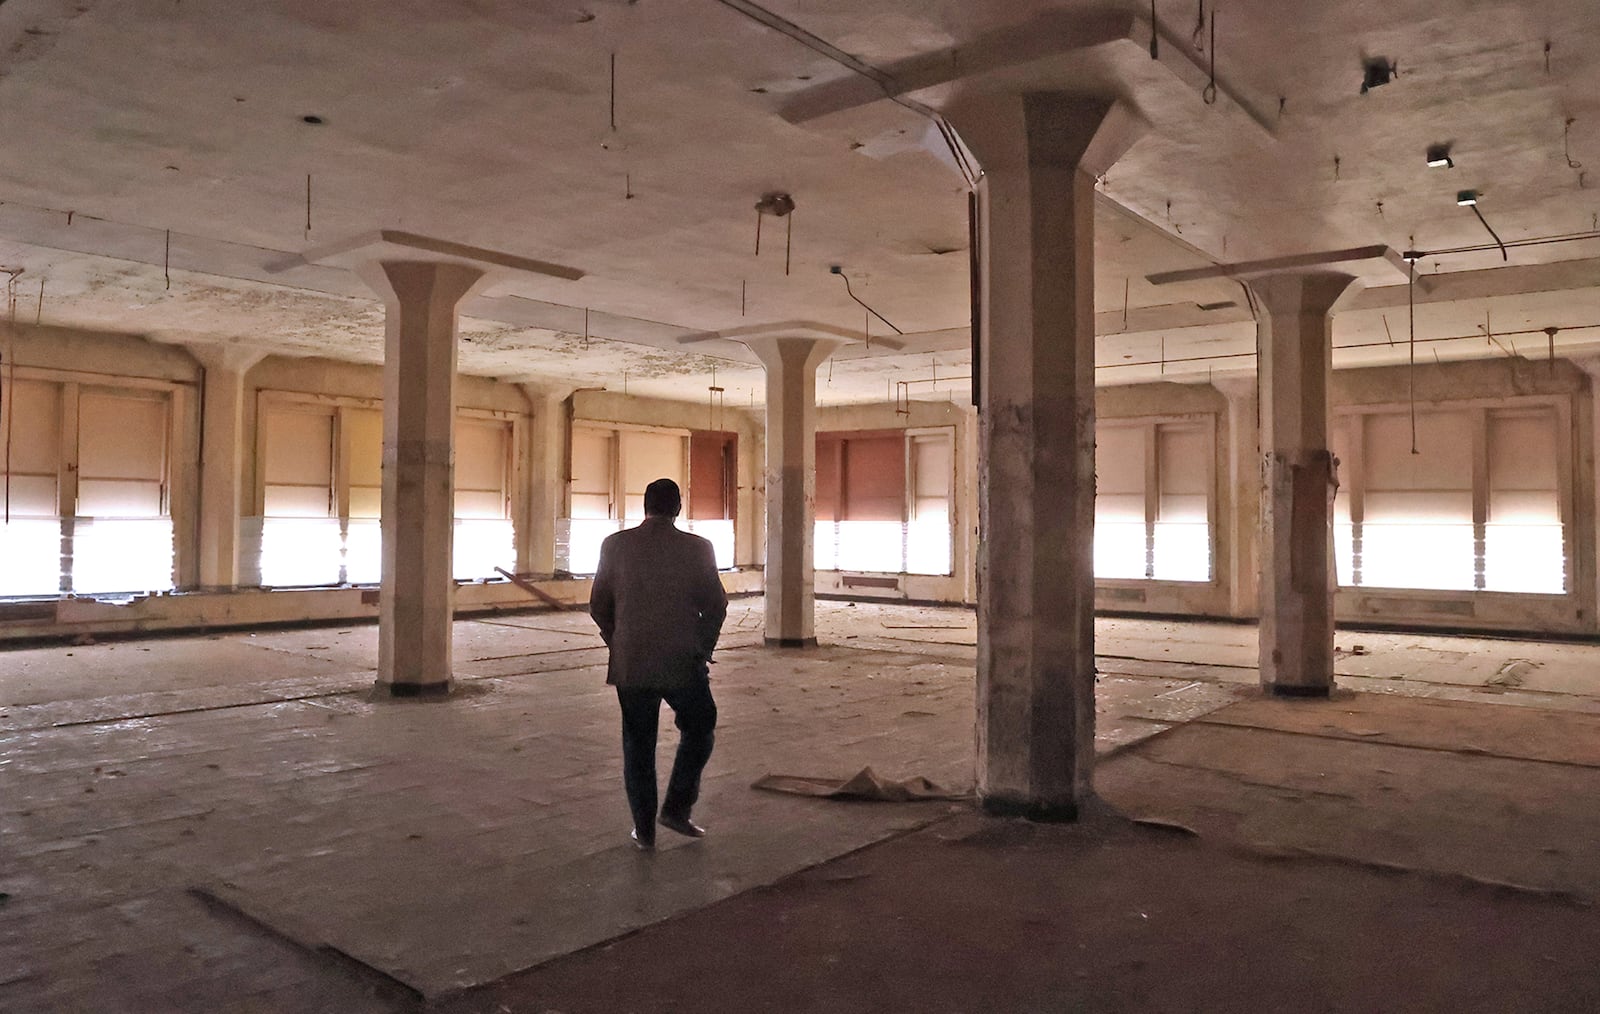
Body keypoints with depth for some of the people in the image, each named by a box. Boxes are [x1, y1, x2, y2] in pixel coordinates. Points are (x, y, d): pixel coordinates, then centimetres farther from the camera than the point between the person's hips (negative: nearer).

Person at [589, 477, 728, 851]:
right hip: (683, 663, -2)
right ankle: (676, 808, 13)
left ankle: (644, 829, 17)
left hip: (630, 664, 2)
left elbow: (599, 606, 3)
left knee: (638, 744, 13)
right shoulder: (697, 548, -6)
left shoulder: (615, 545, -1)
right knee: (698, 729, 19)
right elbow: (716, 606, -5)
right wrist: (702, 650, 9)